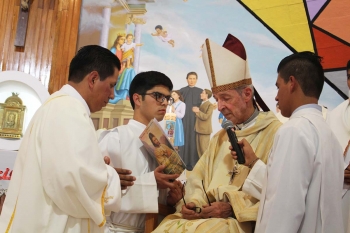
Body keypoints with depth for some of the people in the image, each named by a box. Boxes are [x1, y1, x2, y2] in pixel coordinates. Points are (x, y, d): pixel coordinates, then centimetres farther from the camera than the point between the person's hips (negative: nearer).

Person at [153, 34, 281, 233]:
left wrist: (233, 208, -17)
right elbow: (198, 179, 14)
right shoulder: (220, 137, 20)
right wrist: (191, 203, -6)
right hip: (207, 215, 6)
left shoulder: (274, 133, -4)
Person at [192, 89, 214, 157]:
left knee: (204, 149, -5)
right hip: (198, 129, 8)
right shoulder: (202, 104, 18)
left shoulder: (210, 105, -7)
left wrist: (198, 111, -15)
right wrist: (196, 111, 5)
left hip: (205, 130, -8)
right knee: (199, 149, 9)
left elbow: (205, 117, -16)